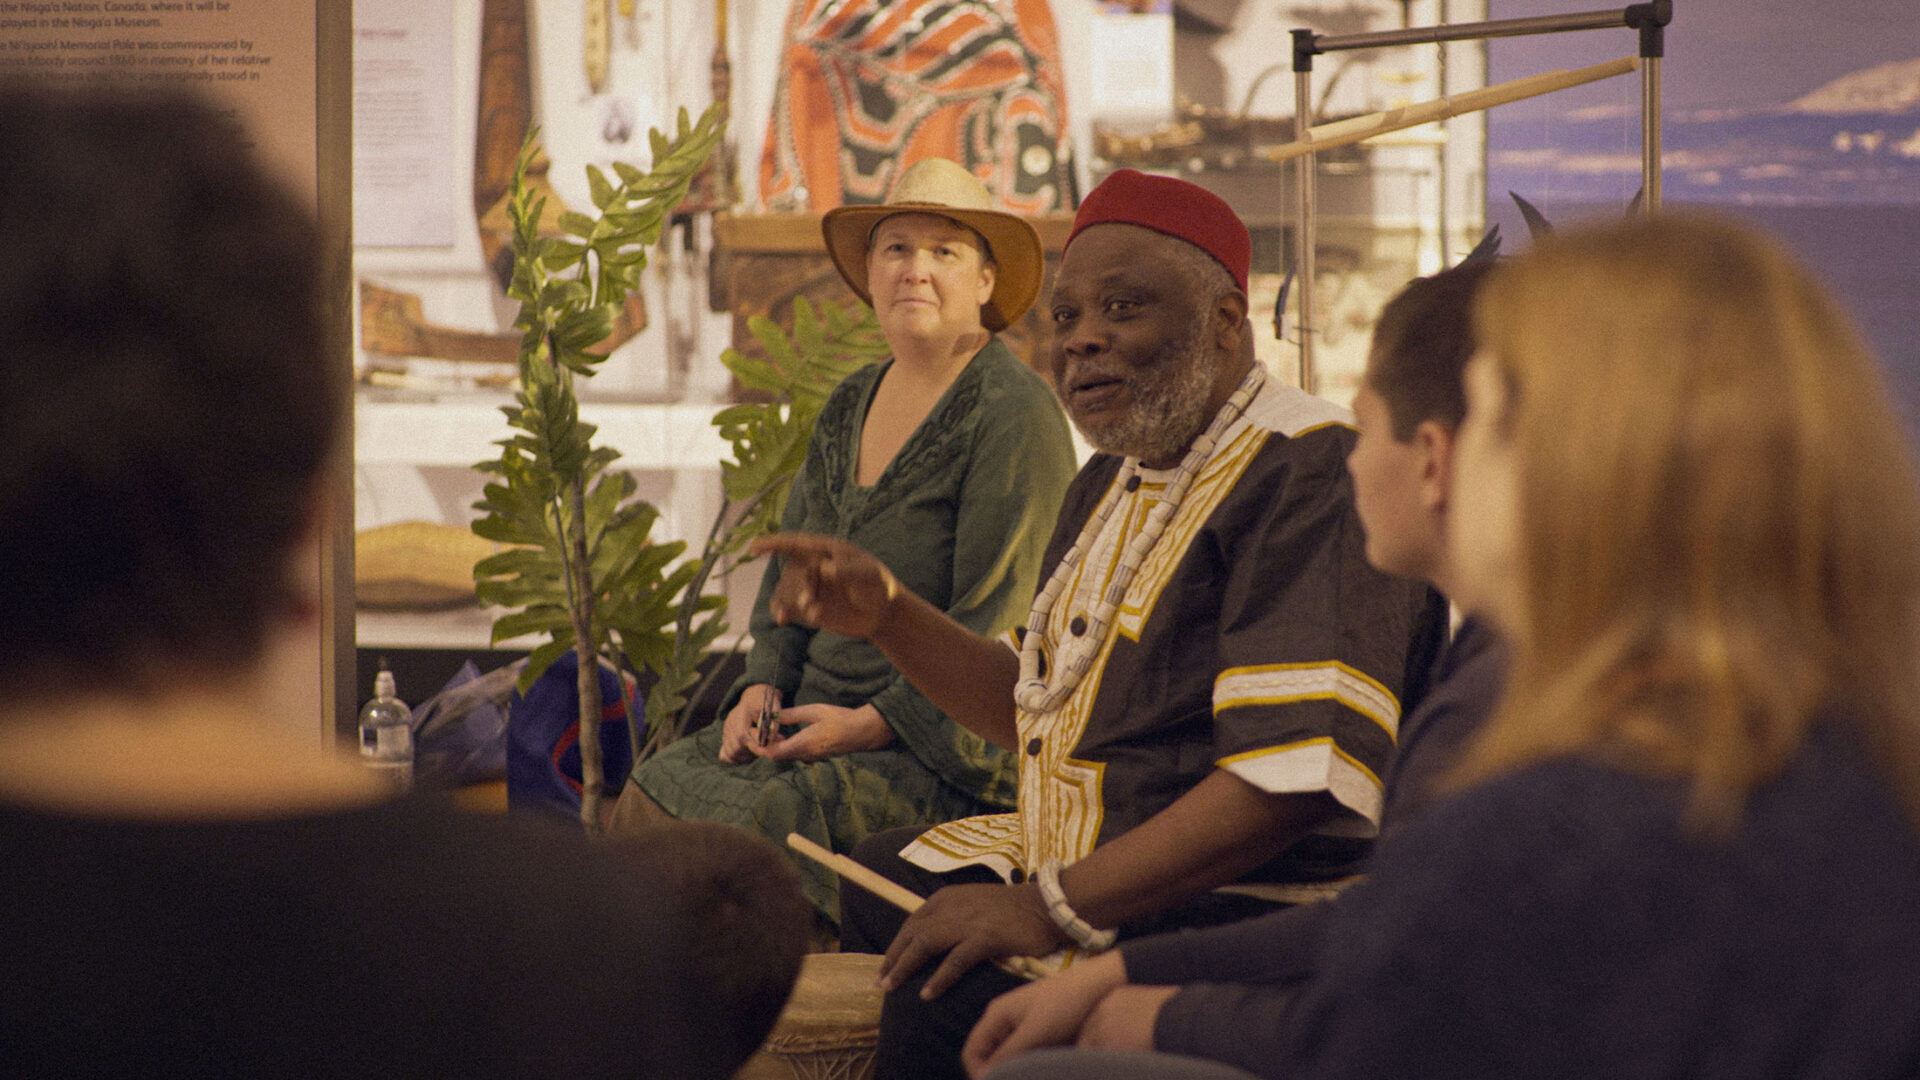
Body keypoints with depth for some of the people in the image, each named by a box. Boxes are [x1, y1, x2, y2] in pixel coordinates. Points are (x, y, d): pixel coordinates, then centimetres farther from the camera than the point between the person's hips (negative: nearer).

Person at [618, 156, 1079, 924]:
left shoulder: (1015, 415, -10)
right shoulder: (849, 406, 15)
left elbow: (997, 620, -15)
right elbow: (790, 566, 22)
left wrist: (871, 723, -18)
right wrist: (763, 685, 4)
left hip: (946, 750, -8)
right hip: (820, 717, 8)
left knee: (757, 824, -29)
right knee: (649, 797, -14)